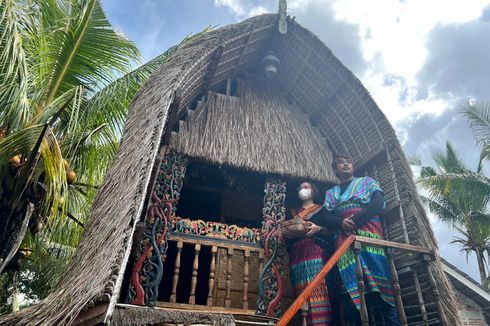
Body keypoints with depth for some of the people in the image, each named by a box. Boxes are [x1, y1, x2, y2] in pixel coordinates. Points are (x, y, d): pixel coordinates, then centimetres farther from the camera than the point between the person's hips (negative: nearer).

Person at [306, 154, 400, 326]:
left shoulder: (366, 181, 20)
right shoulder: (330, 193, 25)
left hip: (368, 233, -2)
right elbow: (325, 216, 10)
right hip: (344, 239, 2)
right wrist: (341, 222, -14)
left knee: (376, 278, -16)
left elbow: (378, 203, 1)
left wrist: (357, 219, -14)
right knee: (349, 282, -8)